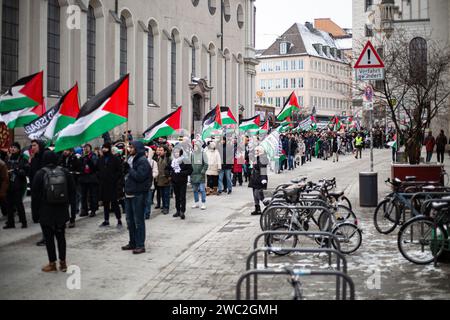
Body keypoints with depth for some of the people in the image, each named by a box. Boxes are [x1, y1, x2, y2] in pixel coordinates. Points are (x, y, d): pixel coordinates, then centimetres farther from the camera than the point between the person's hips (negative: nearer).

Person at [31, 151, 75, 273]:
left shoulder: (40, 174, -10)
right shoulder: (64, 172, -2)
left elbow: (35, 195, -7)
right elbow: (72, 191, 4)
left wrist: (35, 212, 0)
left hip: (46, 211, -3)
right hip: (62, 211, 3)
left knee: (49, 237, 5)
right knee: (61, 236, 12)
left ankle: (52, 263, 9)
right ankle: (63, 262, 14)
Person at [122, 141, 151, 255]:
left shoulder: (143, 161, -13)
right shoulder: (134, 159, 17)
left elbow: (139, 176, -24)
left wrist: (129, 168, -16)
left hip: (138, 195, -10)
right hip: (130, 194, 10)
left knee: (138, 220, -5)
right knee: (130, 220, 15)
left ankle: (140, 245, 0)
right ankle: (133, 243, 24)